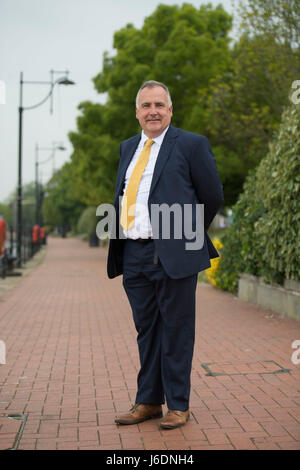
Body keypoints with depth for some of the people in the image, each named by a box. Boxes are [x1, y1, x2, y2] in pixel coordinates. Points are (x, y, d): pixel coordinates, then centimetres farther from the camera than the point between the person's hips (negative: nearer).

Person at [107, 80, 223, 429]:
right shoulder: (128, 148, 17)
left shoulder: (191, 144, -2)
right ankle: (148, 401, 24)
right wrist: (122, 240, 16)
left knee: (176, 331, 2)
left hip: (173, 254, -5)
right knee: (146, 331, 13)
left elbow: (212, 196, 2)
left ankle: (178, 405, 14)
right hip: (134, 254, 6)